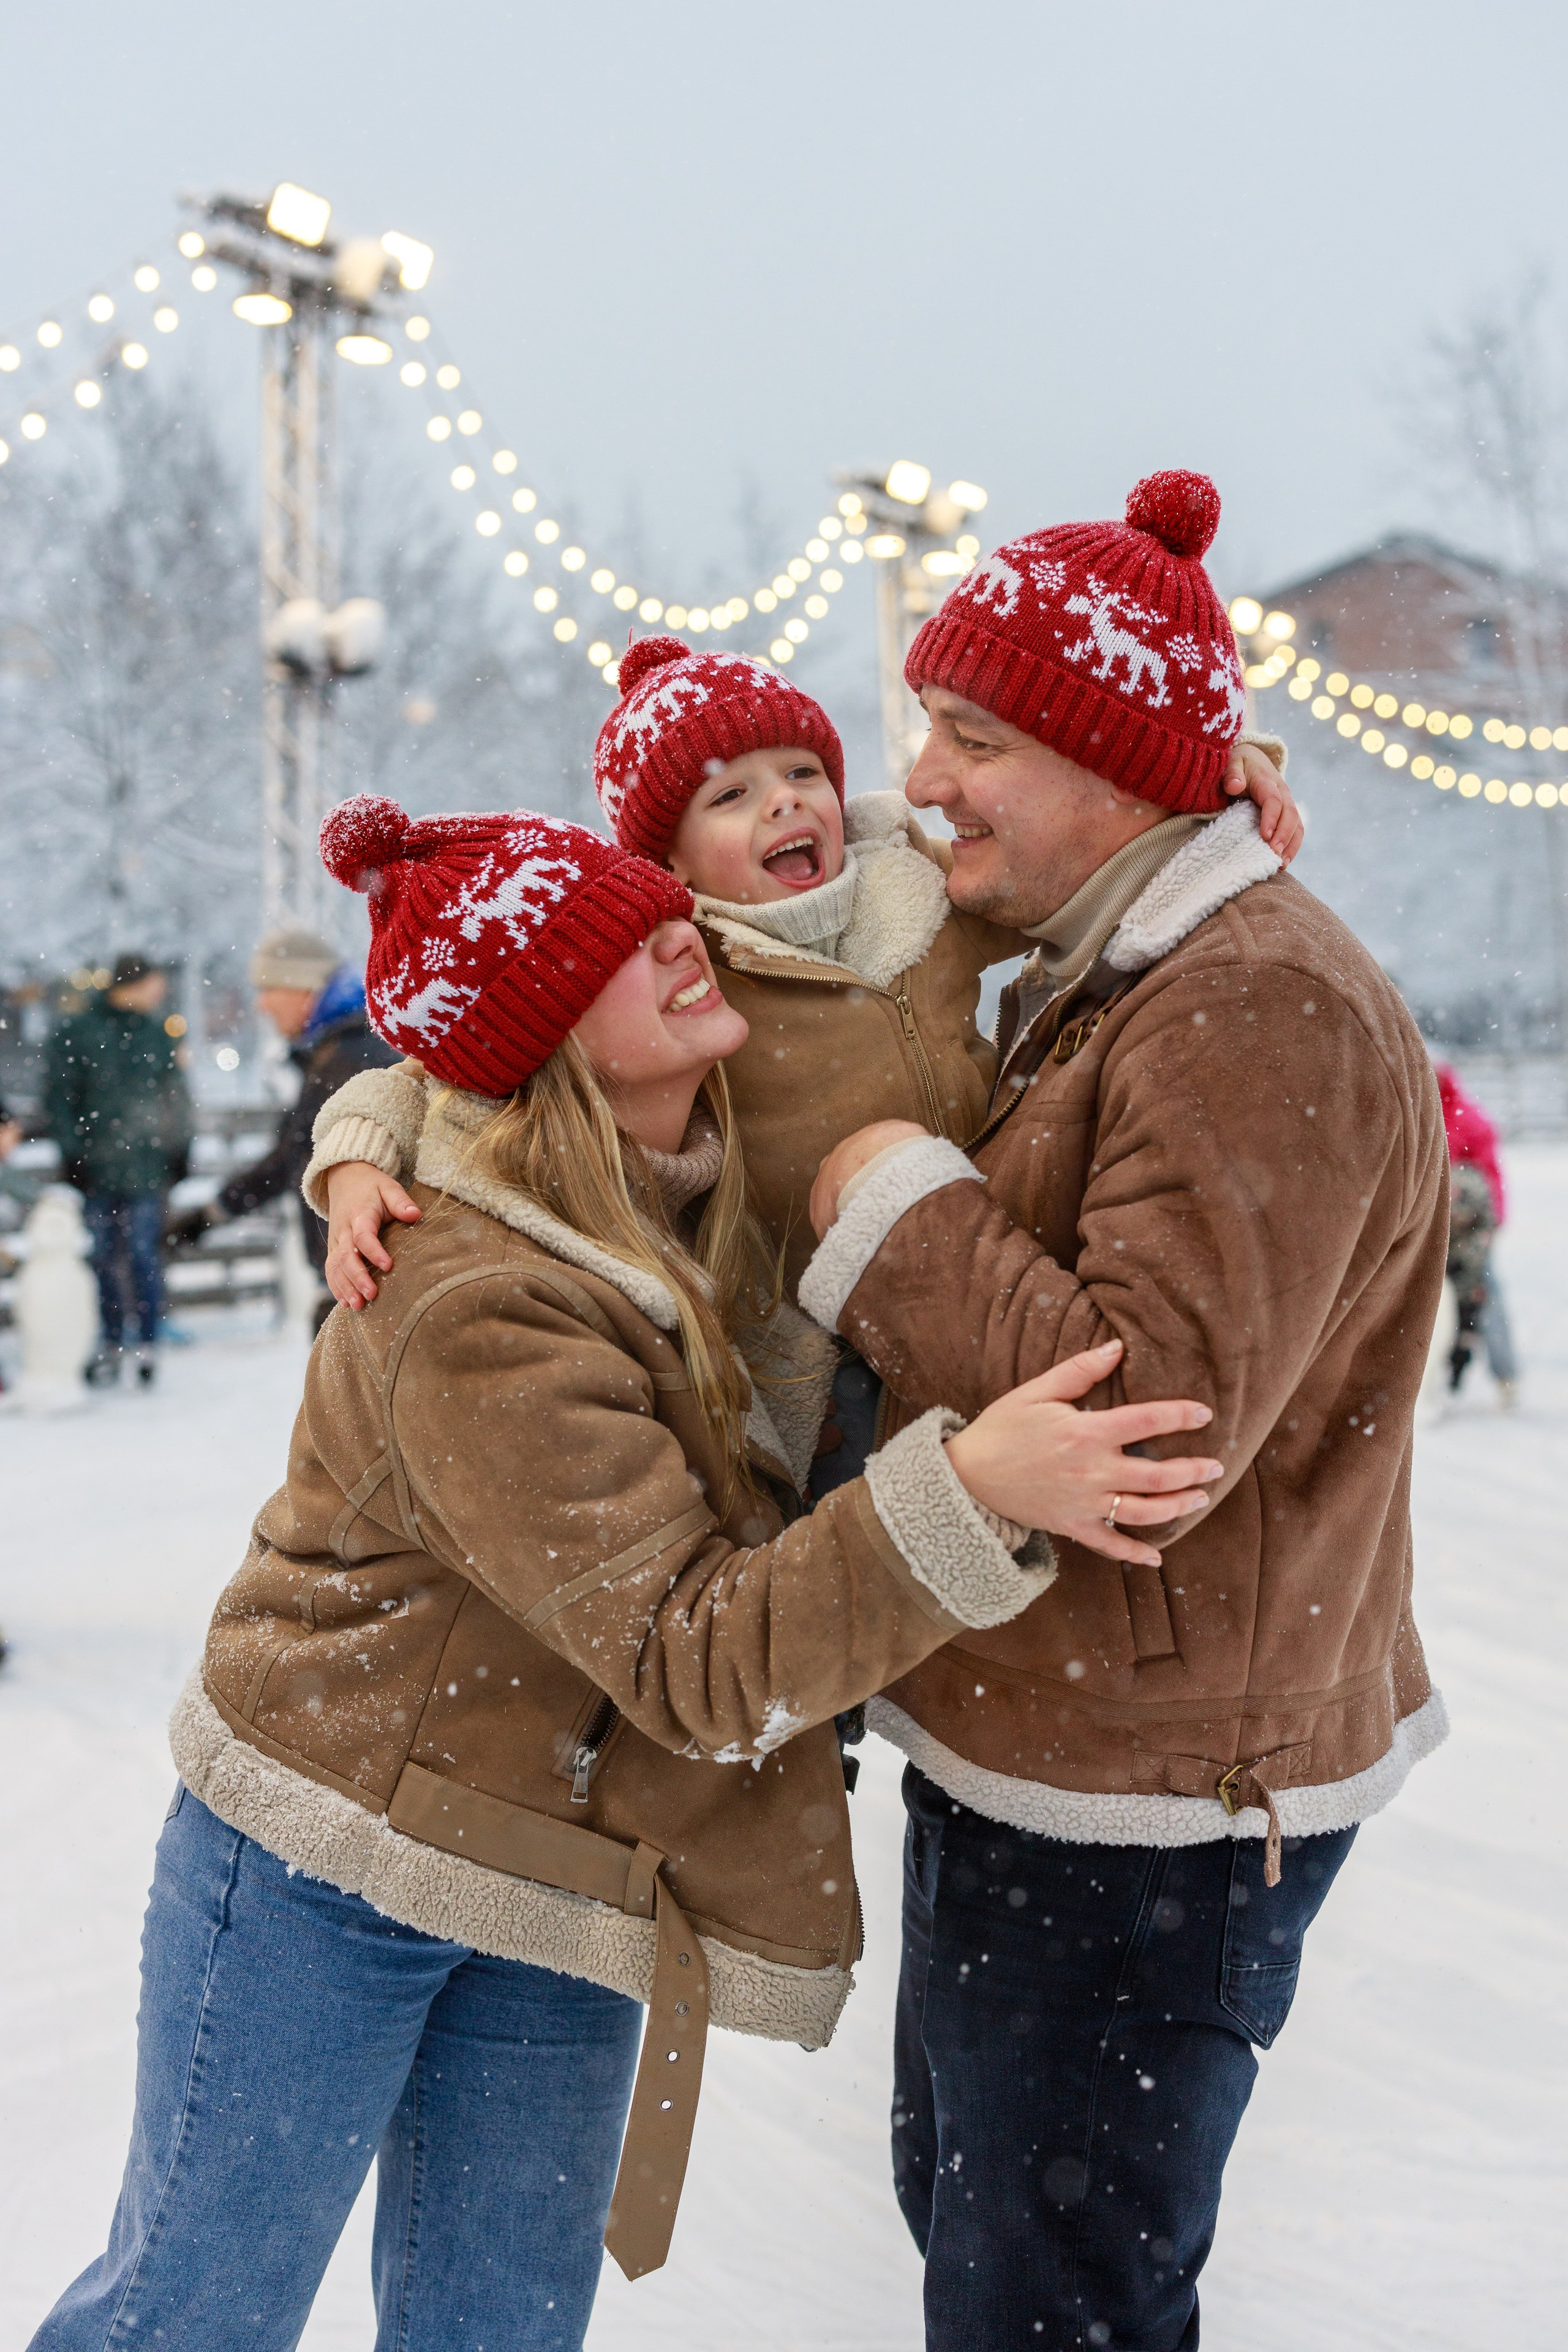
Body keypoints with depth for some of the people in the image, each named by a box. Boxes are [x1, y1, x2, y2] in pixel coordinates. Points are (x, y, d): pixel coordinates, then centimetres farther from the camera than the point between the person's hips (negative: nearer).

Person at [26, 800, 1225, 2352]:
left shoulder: (715, 1168, -5)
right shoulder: (475, 1312, -29)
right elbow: (698, 1662, -30)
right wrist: (972, 1497, -43)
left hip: (556, 1871, 7)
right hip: (325, 1872, -7)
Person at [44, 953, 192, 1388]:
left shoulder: (157, 1034, 10)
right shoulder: (75, 1033, 2)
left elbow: (176, 1098, 15)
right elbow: (59, 1098, 1)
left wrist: (178, 1150, 8)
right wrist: (72, 1152, -6)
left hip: (146, 1168, 1)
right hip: (97, 1169, -1)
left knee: (144, 1255, -4)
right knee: (104, 1258, 5)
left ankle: (147, 1346, 3)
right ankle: (111, 1347, 15)